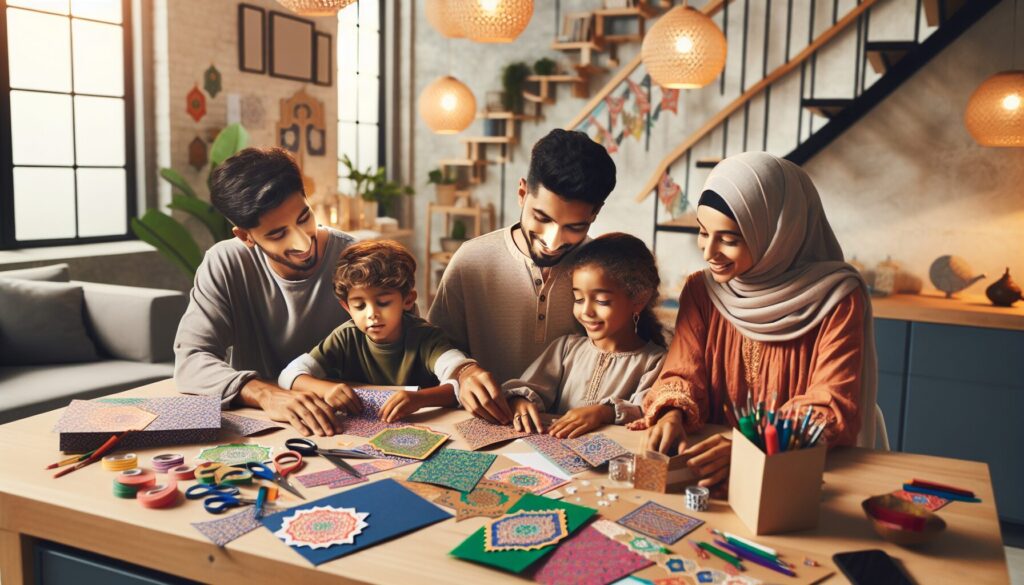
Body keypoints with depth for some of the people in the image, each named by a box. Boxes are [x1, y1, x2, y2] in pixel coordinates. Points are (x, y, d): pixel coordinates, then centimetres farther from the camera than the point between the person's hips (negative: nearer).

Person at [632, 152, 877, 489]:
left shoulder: (836, 298, -10)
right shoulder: (701, 290, 3)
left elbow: (832, 410, -16)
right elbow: (683, 374, 1)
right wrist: (672, 414, -23)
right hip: (714, 456, 4)